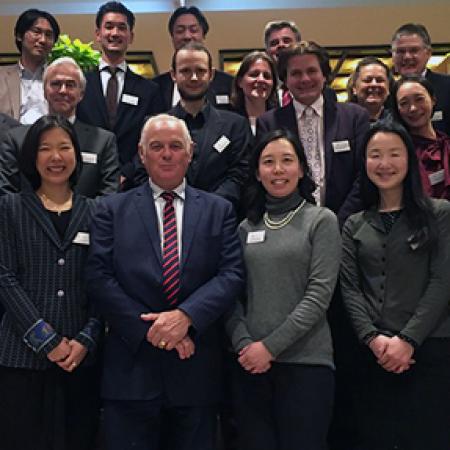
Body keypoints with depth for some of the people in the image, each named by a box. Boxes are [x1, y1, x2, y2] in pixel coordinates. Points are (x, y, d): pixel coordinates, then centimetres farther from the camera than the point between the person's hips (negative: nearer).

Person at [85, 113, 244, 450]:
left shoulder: (219, 210, 8)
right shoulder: (113, 209, 5)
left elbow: (232, 274, -2)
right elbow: (99, 278, -4)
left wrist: (186, 315, -17)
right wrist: (149, 327, -13)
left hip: (196, 370, 1)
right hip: (131, 366, -1)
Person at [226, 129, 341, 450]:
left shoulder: (322, 220, 0)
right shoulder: (246, 228, 11)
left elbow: (320, 294, -8)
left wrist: (271, 346, -12)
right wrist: (244, 344, -8)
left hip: (306, 362, -3)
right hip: (251, 363, 3)